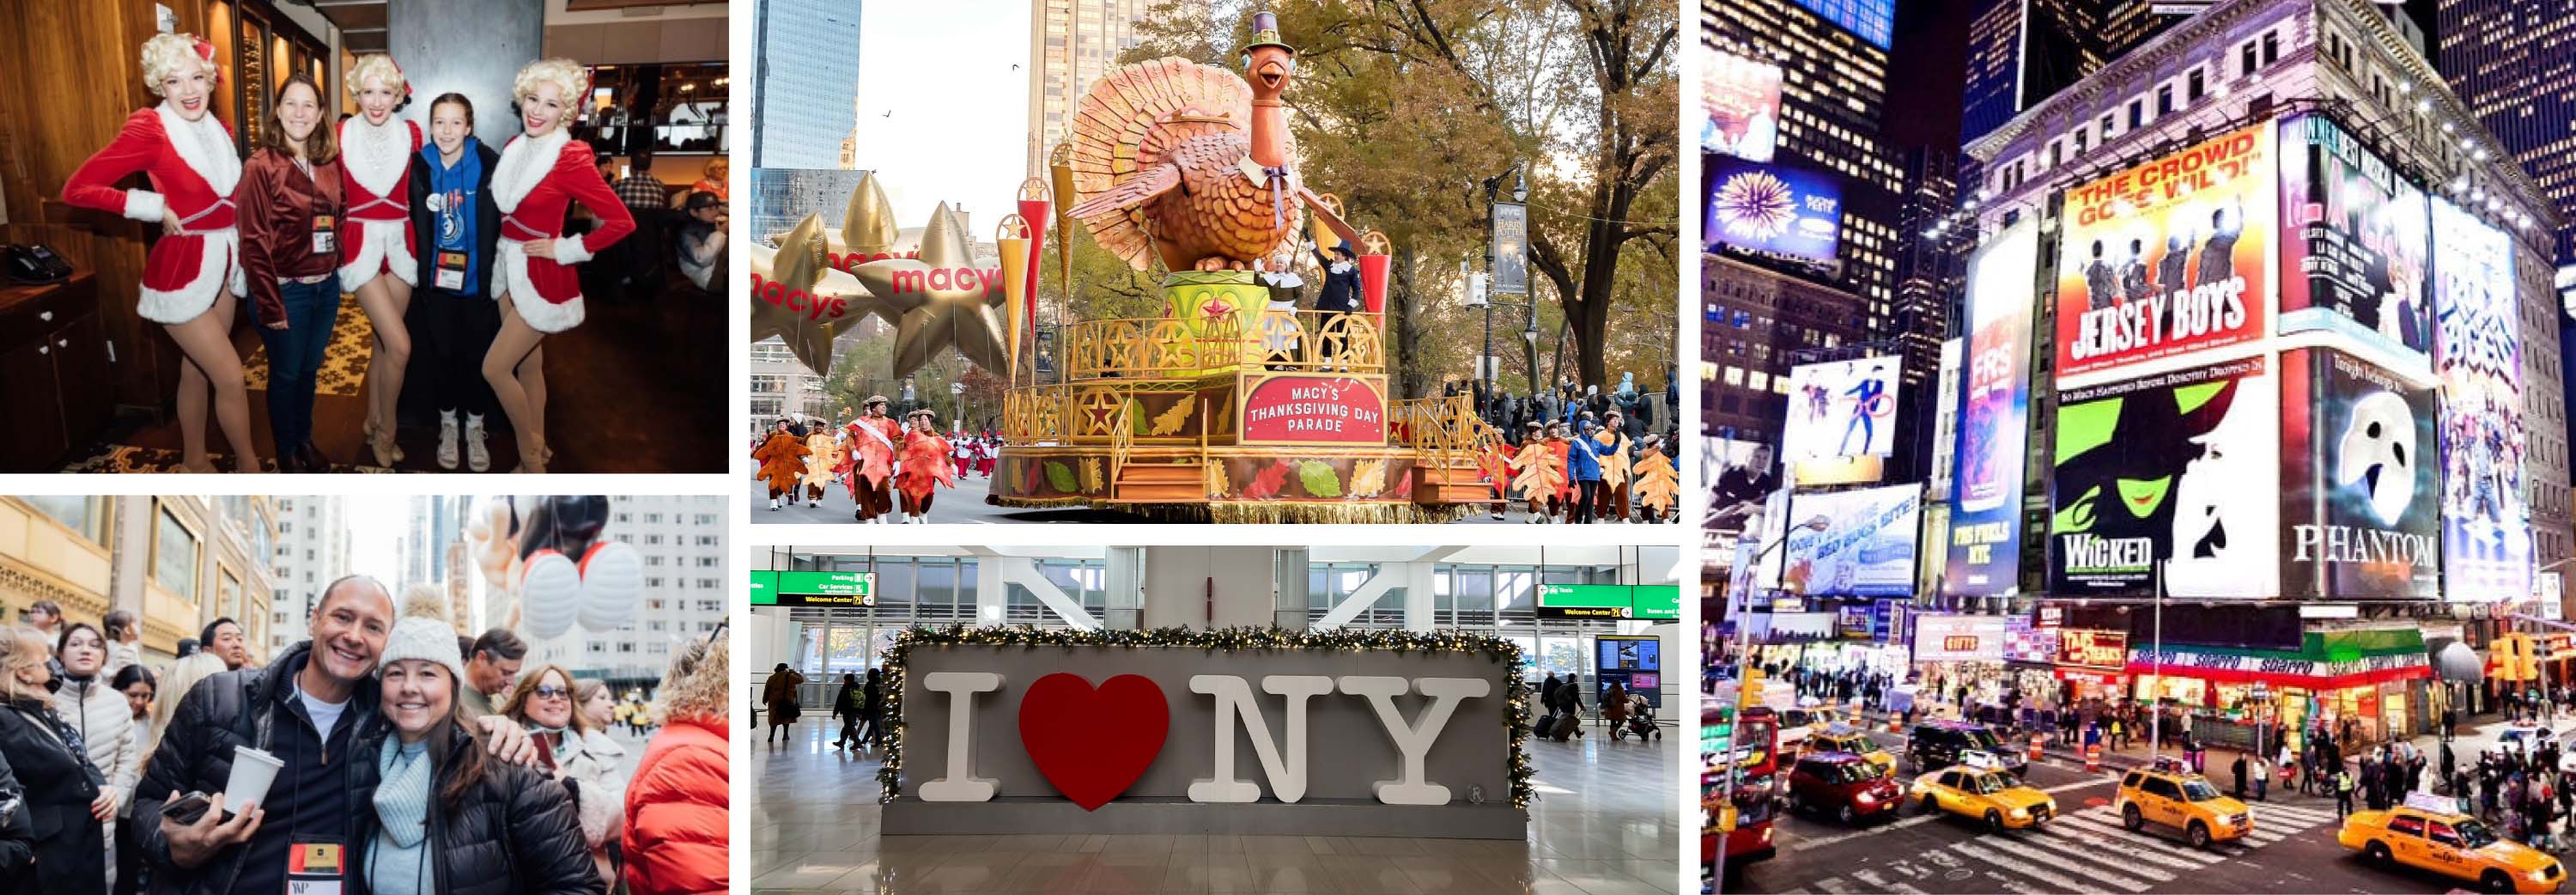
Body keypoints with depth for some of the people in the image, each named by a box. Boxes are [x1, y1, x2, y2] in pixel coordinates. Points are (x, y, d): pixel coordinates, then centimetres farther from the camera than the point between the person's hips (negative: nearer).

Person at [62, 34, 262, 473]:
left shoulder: (220, 130, 4)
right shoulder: (149, 129, -16)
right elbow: (77, 188, -16)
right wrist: (155, 208, -17)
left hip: (222, 264, 7)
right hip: (183, 268, -7)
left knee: (197, 371, 19)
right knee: (231, 377, -5)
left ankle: (194, 459, 32)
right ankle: (249, 466, 9)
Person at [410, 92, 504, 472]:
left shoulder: (488, 164, -13)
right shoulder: (421, 166, -6)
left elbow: (501, 220, -7)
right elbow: (414, 223, 3)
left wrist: (497, 268, -8)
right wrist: (416, 263, 0)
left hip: (478, 278, -2)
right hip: (436, 279, 2)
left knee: (477, 355, 9)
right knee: (442, 353, 12)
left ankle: (475, 427, 26)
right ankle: (448, 424, 30)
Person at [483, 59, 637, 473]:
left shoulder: (570, 159, -19)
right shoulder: (515, 147, 3)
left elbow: (622, 221, -22)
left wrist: (568, 249, -17)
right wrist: (505, 252, 8)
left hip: (541, 276, -7)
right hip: (508, 267, 7)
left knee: (495, 368, -4)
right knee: (527, 365, 15)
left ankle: (530, 455, 14)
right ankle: (535, 454, 27)